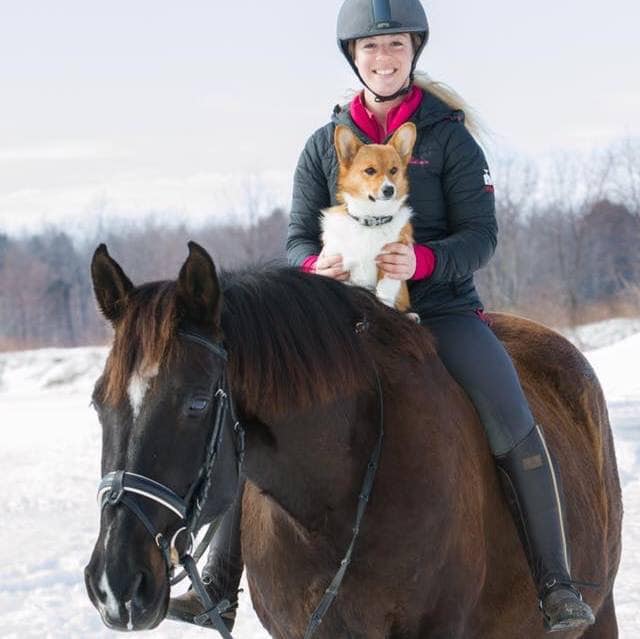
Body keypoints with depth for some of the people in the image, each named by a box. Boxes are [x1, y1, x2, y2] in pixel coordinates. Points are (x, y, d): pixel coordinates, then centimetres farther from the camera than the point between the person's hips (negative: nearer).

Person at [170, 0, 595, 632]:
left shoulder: (449, 136, -1)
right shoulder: (325, 144, 6)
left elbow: (480, 234, -6)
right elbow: (299, 236, 7)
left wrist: (422, 261, -27)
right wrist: (314, 266, -19)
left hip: (441, 307, -3)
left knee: (513, 427, -25)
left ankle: (555, 583, -13)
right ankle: (220, 578, -2)